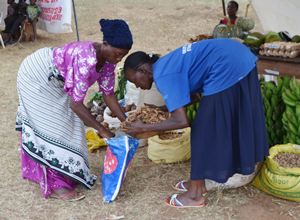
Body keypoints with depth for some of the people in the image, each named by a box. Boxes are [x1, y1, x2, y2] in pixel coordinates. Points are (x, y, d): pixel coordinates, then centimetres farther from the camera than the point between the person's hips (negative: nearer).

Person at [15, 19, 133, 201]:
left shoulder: (107, 60, -13)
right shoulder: (87, 60, -39)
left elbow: (109, 95, -4)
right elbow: (75, 104, -37)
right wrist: (103, 131, -32)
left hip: (53, 81, 9)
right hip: (36, 75, -9)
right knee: (53, 126, -7)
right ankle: (55, 186, 2)